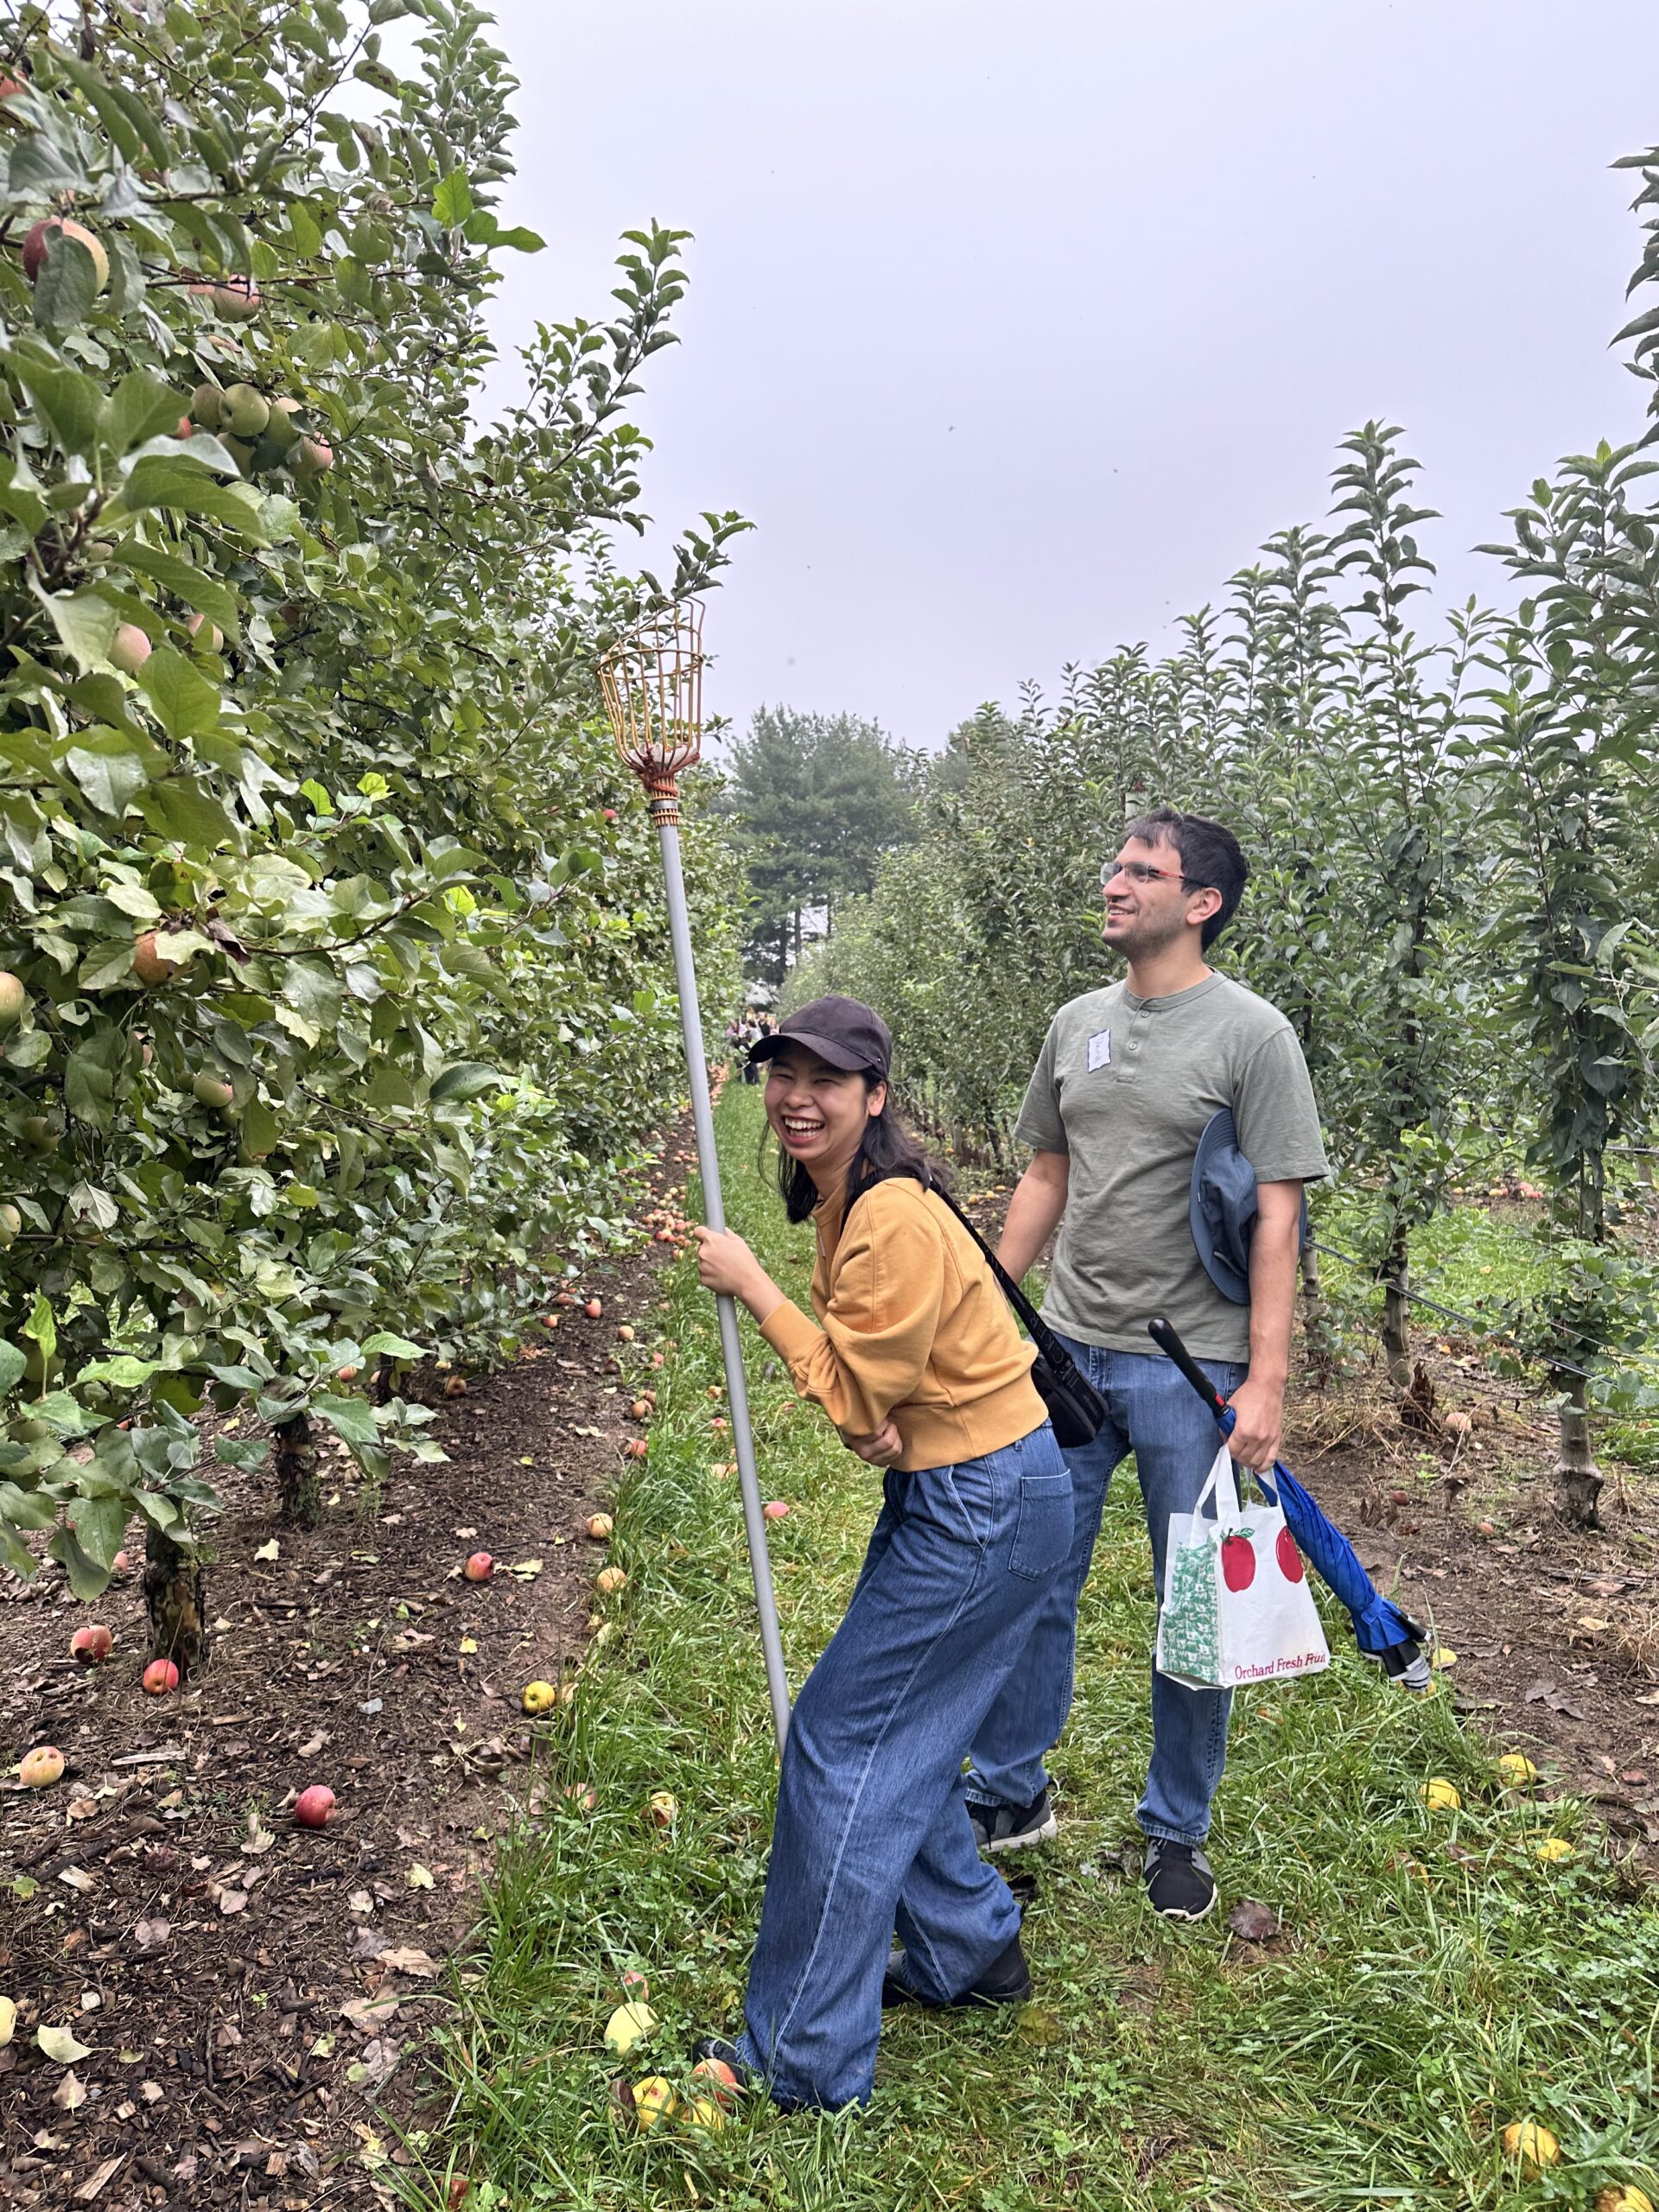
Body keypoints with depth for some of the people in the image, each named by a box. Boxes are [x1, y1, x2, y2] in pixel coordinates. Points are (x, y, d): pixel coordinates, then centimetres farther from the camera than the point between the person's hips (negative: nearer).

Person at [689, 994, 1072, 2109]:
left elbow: (849, 1395, -19)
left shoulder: (896, 1220, -25)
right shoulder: (842, 1196, 5)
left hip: (985, 1507, -10)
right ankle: (971, 1950, 39)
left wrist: (753, 1287, -15)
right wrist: (880, 1423, -9)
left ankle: (803, 2058, 12)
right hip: (947, 1486, 10)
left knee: (842, 1742, -2)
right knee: (900, 1734, 19)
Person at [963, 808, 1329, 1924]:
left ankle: (1178, 1831, 30)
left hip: (1192, 1369, -5)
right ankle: (1012, 1793, 33)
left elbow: (1276, 1214, -11)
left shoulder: (1252, 1034, -8)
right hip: (1066, 1351, 5)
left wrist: (1267, 1381, -15)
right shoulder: (1078, 1023, 9)